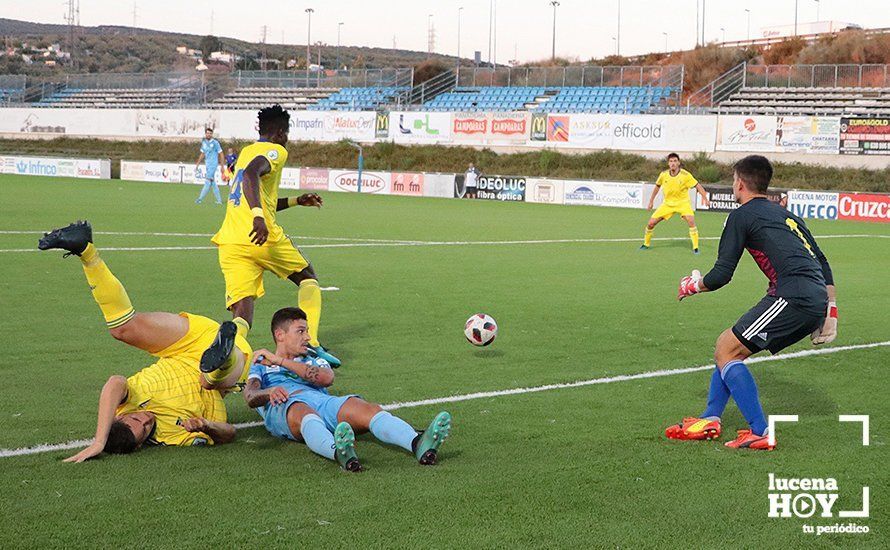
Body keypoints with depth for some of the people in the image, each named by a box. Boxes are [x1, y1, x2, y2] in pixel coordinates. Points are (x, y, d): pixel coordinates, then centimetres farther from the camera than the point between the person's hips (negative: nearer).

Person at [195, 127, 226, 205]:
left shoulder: (215, 143, -7)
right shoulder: (203, 142, 11)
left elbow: (221, 154, -4)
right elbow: (202, 154, 21)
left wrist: (222, 166, -7)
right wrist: (197, 164, 18)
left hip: (213, 163, -7)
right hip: (207, 164, 7)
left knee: (208, 181, -10)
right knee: (213, 182, 8)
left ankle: (200, 199, -14)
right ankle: (219, 200, 12)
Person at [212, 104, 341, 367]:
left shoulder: (246, 151, 28)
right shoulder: (275, 151, 1)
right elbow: (252, 174, -22)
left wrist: (296, 201, 44)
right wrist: (258, 215, -32)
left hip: (230, 244, 6)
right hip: (263, 238, -6)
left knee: (242, 317, -2)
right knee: (308, 278, 19)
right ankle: (310, 341, 3)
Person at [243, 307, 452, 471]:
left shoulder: (314, 362, 38)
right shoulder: (260, 365, 32)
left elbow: (326, 378, 10)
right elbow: (250, 397, 7)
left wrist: (280, 361, 8)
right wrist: (270, 392, -19)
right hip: (283, 406, -3)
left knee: (368, 409, -28)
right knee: (303, 413, -42)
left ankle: (418, 445, -58)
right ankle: (338, 452, -76)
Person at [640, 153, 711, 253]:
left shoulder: (685, 175, -18)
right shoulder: (664, 175, -8)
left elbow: (698, 186, -13)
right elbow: (657, 186, 11)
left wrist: (705, 198, -27)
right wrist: (651, 200, 14)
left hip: (683, 203, -3)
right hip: (668, 203, 3)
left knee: (691, 221, -28)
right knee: (651, 223, -4)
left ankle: (695, 248, -17)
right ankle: (646, 244, 22)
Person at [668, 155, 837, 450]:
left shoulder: (742, 216, 2)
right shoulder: (786, 215, 27)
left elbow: (721, 274, -2)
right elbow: (822, 263, 26)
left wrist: (693, 285, 18)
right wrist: (830, 310, 25)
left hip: (793, 297, -9)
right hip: (817, 299, 9)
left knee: (726, 351, -6)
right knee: (729, 346, 18)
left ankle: (760, 433, -12)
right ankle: (710, 420, 20)